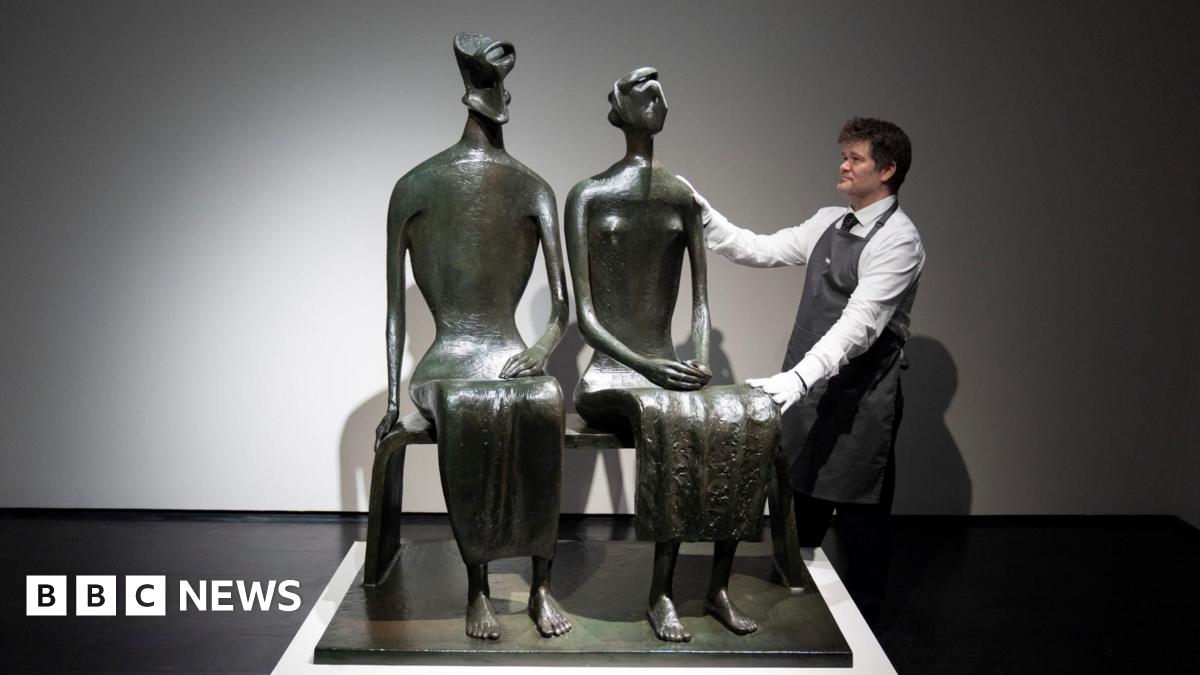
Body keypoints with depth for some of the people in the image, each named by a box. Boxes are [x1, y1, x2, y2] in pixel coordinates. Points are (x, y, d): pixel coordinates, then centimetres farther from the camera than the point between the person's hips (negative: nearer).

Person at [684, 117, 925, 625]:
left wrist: (799, 377, -35)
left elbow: (859, 325, -25)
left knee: (860, 515, 7)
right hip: (805, 392, 8)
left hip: (859, 398, -7)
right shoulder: (829, 222, 11)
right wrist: (703, 214, -1)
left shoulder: (897, 239, -15)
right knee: (797, 503, 17)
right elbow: (759, 250, 9)